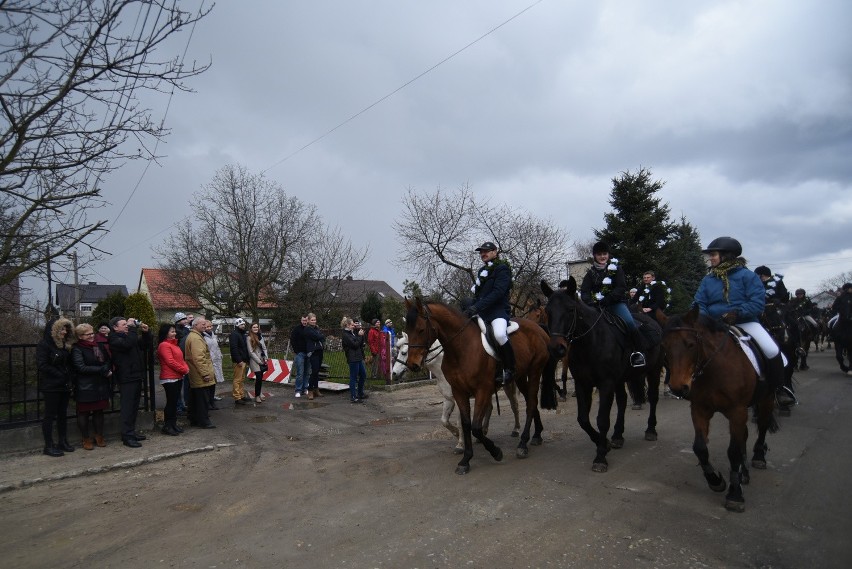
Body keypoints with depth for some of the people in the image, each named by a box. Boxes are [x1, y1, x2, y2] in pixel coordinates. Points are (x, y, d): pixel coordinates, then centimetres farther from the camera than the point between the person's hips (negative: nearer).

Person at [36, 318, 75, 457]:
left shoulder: (65, 345, 12)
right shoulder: (44, 345, -10)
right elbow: (42, 365, -18)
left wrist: (68, 377, 4)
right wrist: (60, 374, -16)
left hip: (64, 385, 7)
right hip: (51, 386, -7)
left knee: (63, 414, 12)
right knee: (50, 415, 0)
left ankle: (63, 442, 21)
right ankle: (49, 446, 7)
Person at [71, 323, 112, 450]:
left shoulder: (99, 346, 10)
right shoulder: (77, 349, -8)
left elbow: (108, 361, 14)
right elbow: (81, 368, -17)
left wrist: (107, 370, -7)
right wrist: (102, 370, -16)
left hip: (101, 386, 5)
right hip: (85, 387, -5)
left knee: (99, 411, 12)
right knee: (84, 413, 5)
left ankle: (99, 436, 23)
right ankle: (86, 439, 17)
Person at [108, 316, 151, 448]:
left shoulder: (129, 336, 17)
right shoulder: (114, 339, -10)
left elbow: (145, 344, 25)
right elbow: (127, 344, -29)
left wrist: (145, 332, 8)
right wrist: (132, 328, -22)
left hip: (136, 376, 9)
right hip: (126, 378, -9)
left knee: (134, 407, 14)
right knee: (128, 407, -7)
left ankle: (131, 432, 23)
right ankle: (127, 436, -4)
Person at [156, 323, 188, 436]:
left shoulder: (174, 344, 17)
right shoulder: (164, 345, -12)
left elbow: (181, 359, 17)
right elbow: (170, 361, -19)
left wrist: (186, 368, -2)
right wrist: (184, 370, -14)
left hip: (178, 378, 9)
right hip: (169, 379, -9)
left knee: (175, 402, 13)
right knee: (171, 402, -4)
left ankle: (173, 424, 21)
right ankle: (167, 426, 5)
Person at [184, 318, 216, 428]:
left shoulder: (192, 336, 18)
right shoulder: (196, 338, -17)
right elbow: (198, 358, -24)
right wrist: (205, 373, -23)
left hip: (194, 377, 11)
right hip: (200, 377, -11)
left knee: (195, 398, 16)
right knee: (202, 399, -4)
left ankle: (194, 419, 25)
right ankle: (204, 421, 1)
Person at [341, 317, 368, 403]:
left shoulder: (352, 333, 15)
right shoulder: (345, 335, -13)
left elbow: (361, 343, 15)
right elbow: (355, 344, -19)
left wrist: (361, 333, 3)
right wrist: (360, 335, -10)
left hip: (358, 358, 10)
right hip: (353, 359, -10)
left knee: (363, 375, 17)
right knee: (353, 377, -4)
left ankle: (360, 393, 29)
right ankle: (353, 397, 3)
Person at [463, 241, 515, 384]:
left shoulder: (502, 269, -3)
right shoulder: (482, 271, 21)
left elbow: (497, 292, -17)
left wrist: (477, 307, -25)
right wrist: (471, 308, 2)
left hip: (498, 310, -8)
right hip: (481, 312, 9)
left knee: (499, 334, -37)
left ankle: (509, 368, -15)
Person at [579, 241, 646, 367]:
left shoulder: (616, 269, 3)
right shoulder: (591, 272, 9)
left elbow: (622, 287, -8)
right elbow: (584, 291, 0)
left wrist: (608, 298, -22)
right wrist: (590, 302, -21)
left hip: (616, 303, -3)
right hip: (597, 305, 3)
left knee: (629, 322, -26)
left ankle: (639, 351, -19)